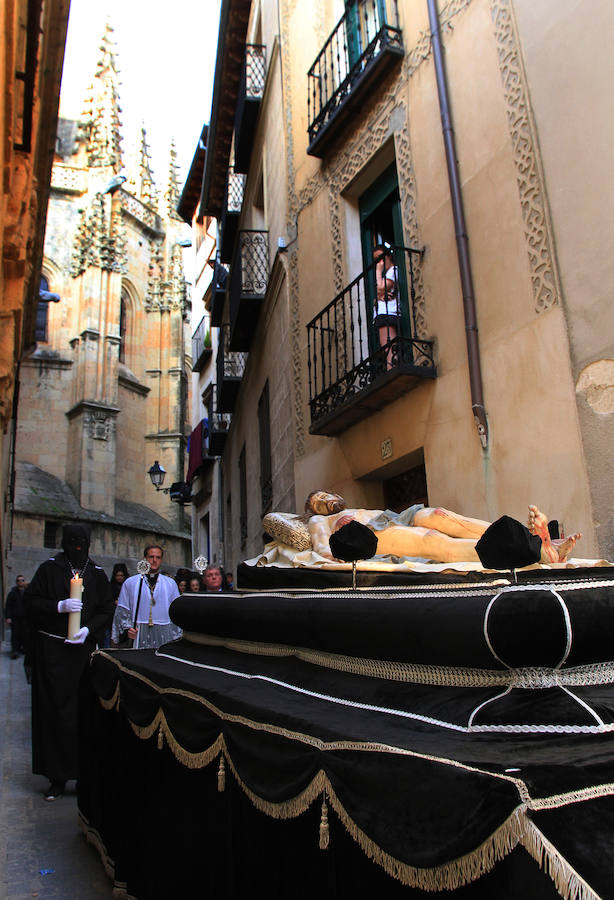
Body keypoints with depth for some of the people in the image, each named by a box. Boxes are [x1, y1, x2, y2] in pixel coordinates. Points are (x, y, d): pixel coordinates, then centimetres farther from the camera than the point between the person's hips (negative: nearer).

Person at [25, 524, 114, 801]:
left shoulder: (97, 574, 8)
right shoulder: (49, 569, 4)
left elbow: (107, 609, 7)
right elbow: (31, 601, 0)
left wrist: (89, 629, -10)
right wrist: (59, 606, -15)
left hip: (84, 649, 1)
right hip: (51, 650, -1)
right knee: (55, 710, 0)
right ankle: (57, 777, 8)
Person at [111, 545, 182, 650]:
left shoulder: (170, 584, 12)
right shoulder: (130, 583, 11)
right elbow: (122, 611, 9)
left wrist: (177, 640, 3)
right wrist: (127, 629, -7)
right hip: (139, 636, 0)